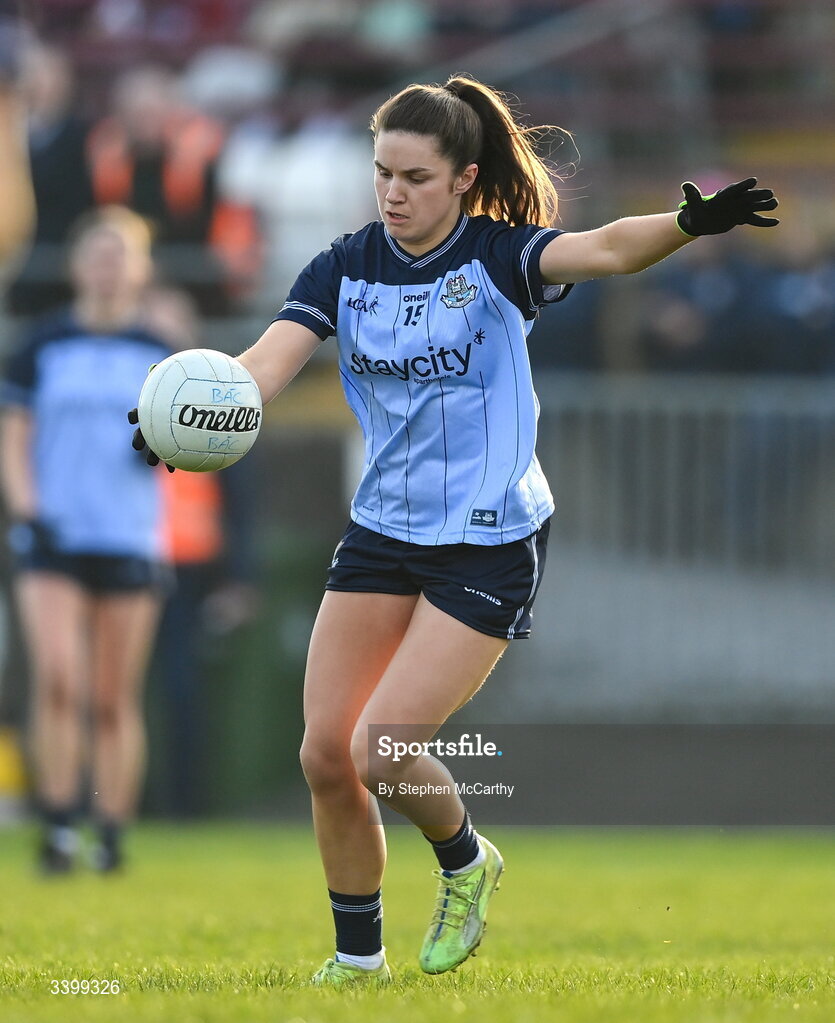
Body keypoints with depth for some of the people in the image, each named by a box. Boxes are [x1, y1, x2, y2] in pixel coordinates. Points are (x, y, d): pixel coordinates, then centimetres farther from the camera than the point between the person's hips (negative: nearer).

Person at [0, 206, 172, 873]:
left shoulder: (161, 352, 8)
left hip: (131, 542, 1)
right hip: (54, 541, -1)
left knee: (115, 701, 2)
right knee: (57, 680, -17)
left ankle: (113, 835, 11)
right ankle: (58, 827, -11)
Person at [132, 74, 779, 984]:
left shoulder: (496, 255, -12)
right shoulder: (346, 268, 0)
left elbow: (605, 250, -30)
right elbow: (269, 360, -13)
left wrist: (687, 223, -51)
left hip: (488, 545, -5)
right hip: (381, 531, 5)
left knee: (382, 752, -13)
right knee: (327, 755, 1)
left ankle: (465, 861, 19)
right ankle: (357, 959, 19)